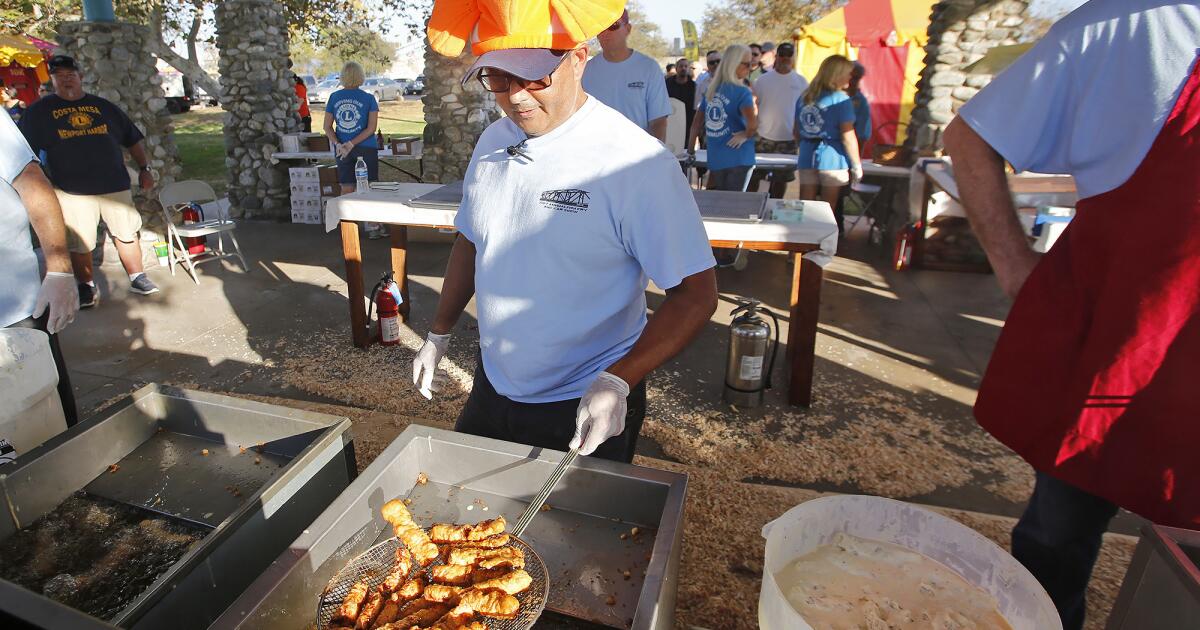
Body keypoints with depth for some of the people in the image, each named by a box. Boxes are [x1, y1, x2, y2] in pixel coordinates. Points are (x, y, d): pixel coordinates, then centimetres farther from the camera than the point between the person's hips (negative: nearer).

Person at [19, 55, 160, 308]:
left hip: (115, 186, 1)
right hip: (72, 192, -1)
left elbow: (134, 139, 16)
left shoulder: (104, 107, 11)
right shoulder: (39, 111, 6)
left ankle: (137, 278, 17)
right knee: (78, 244, 2)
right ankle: (86, 287, 17)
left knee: (127, 234, 4)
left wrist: (144, 169, 9)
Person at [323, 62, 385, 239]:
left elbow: (328, 127, 1)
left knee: (346, 189, 9)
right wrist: (351, 144, -14)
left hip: (341, 150, 3)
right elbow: (372, 128, -12)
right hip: (366, 149, -3)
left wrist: (338, 144, -9)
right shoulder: (368, 98, -5)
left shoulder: (334, 97, 3)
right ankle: (372, 226, 12)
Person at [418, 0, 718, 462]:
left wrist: (617, 382, -30)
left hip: (587, 409, -5)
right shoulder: (492, 142, -2)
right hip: (491, 388, 6)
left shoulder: (637, 163, -22)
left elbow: (696, 294, -20)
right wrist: (439, 334, 15)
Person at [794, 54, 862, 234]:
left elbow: (797, 133, 15)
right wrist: (857, 165, -5)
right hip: (832, 159, -5)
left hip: (807, 158, 5)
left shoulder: (804, 97, 9)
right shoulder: (840, 99, -10)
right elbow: (848, 137, -13)